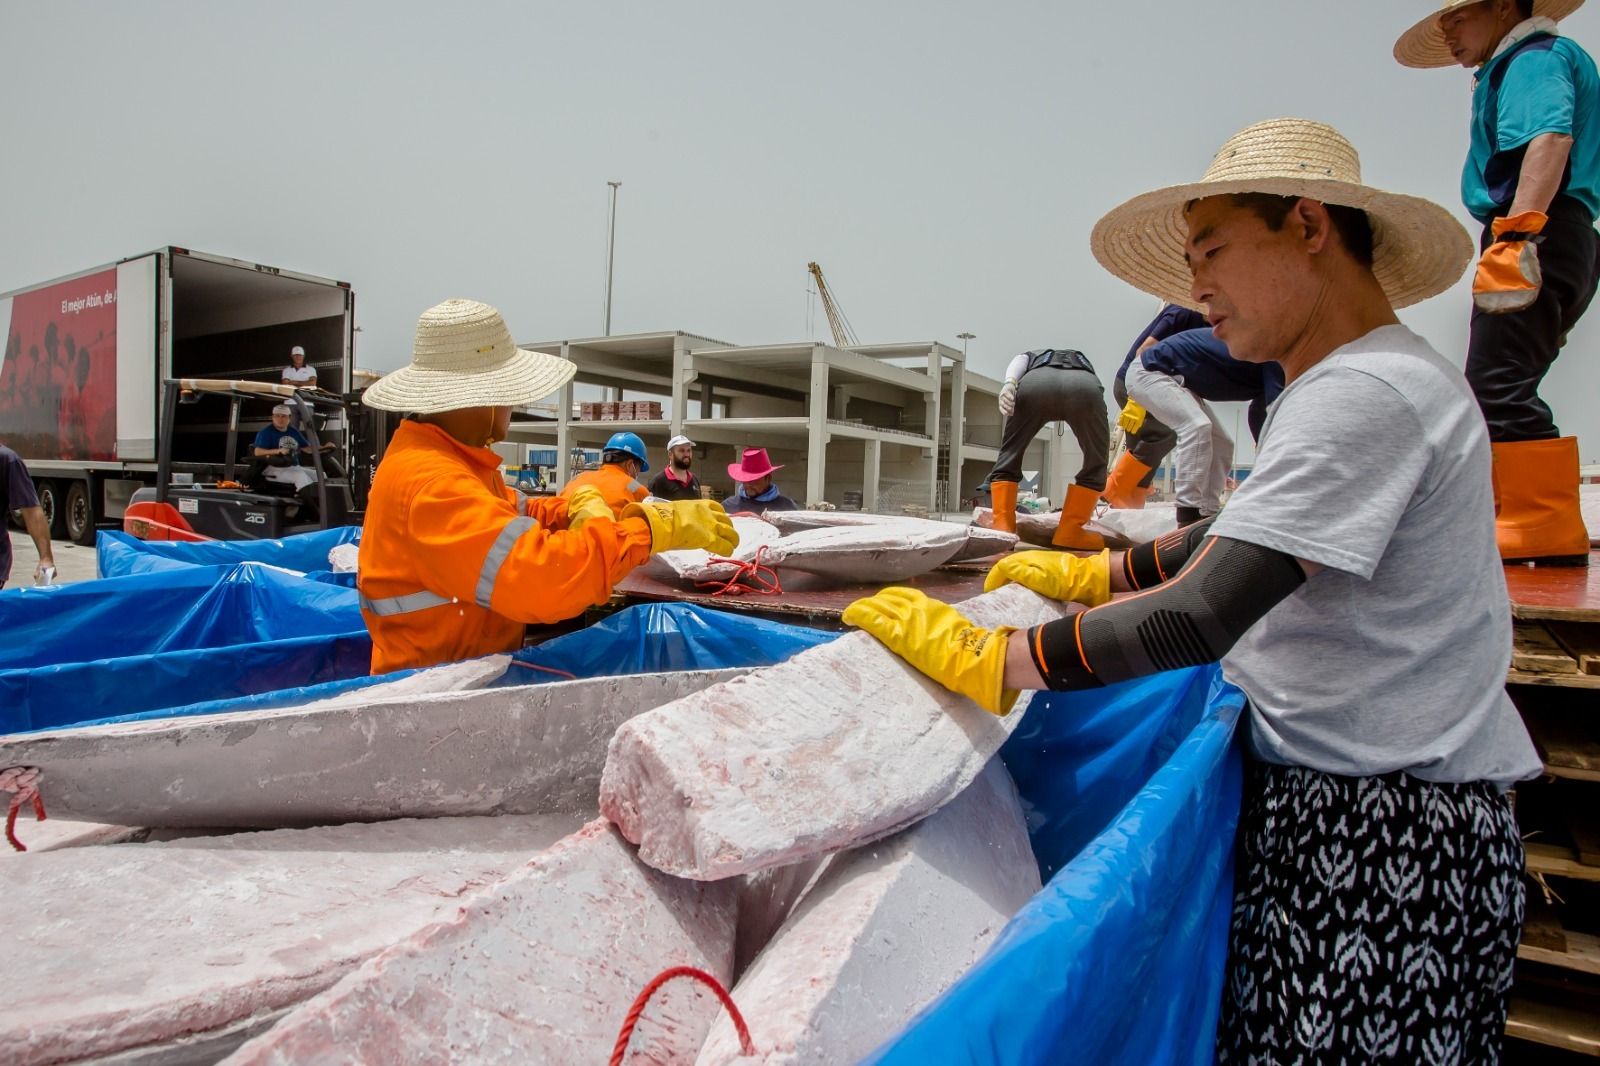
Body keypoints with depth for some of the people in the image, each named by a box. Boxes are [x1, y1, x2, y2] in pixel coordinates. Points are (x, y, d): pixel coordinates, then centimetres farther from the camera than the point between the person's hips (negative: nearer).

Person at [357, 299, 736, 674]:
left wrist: (581, 509, -2)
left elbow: (512, 512, 19)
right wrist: (655, 527, -28)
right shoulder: (431, 484, -25)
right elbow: (536, 574, -35)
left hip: (476, 669, 9)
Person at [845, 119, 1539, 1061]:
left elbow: (1200, 619, -27)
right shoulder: (1388, 374, 13)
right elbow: (1253, 537, 23)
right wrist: (1099, 575, 17)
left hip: (1380, 840, -9)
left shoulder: (1365, 393, -20)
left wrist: (990, 659, -22)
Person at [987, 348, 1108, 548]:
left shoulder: (1031, 356, 45)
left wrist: (1009, 383, -7)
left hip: (1035, 382, -1)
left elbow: (1017, 363, 15)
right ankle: (1069, 532, 14)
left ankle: (1003, 530, 5)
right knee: (1096, 464, 23)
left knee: (1008, 459, 18)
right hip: (1085, 386, 1)